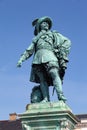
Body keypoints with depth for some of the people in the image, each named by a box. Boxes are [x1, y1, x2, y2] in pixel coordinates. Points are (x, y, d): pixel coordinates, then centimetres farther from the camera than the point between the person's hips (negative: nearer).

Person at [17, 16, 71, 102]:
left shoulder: (53, 34, 26)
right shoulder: (36, 38, 34)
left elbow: (67, 42, 15)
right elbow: (29, 50, 28)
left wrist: (62, 53, 0)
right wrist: (21, 59, 14)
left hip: (49, 56, -3)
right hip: (38, 59, 3)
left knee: (55, 75, -25)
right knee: (42, 79, -15)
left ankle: (60, 96, -40)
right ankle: (46, 99, -27)